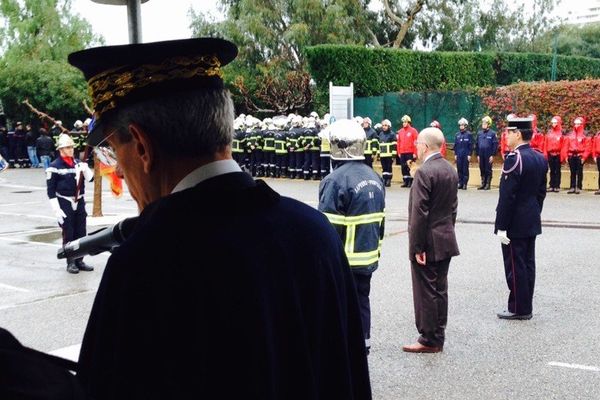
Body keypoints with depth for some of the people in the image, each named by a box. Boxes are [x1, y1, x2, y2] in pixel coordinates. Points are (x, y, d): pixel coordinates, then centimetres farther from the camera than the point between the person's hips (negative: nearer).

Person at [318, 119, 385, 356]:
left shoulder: (335, 180, -19)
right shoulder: (374, 177, 7)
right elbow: (380, 219, 14)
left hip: (345, 259, -7)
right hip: (368, 257, 8)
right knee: (362, 300, 17)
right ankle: (363, 350, 28)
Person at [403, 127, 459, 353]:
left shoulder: (424, 172, -18)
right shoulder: (450, 170, 8)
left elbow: (419, 213, -20)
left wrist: (417, 247, -17)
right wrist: (447, 231, 20)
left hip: (428, 243, -8)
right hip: (446, 241, 8)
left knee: (426, 292, 0)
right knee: (440, 290, 14)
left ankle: (429, 341, 8)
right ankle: (438, 338, 22)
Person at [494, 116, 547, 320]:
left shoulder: (514, 159, -19)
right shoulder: (540, 158, 8)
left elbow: (507, 196, -20)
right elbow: (541, 192, 14)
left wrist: (501, 226, -17)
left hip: (515, 224, -9)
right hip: (532, 222, 9)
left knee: (515, 267, -1)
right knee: (528, 265, 13)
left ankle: (518, 309, 6)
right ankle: (526, 307, 20)